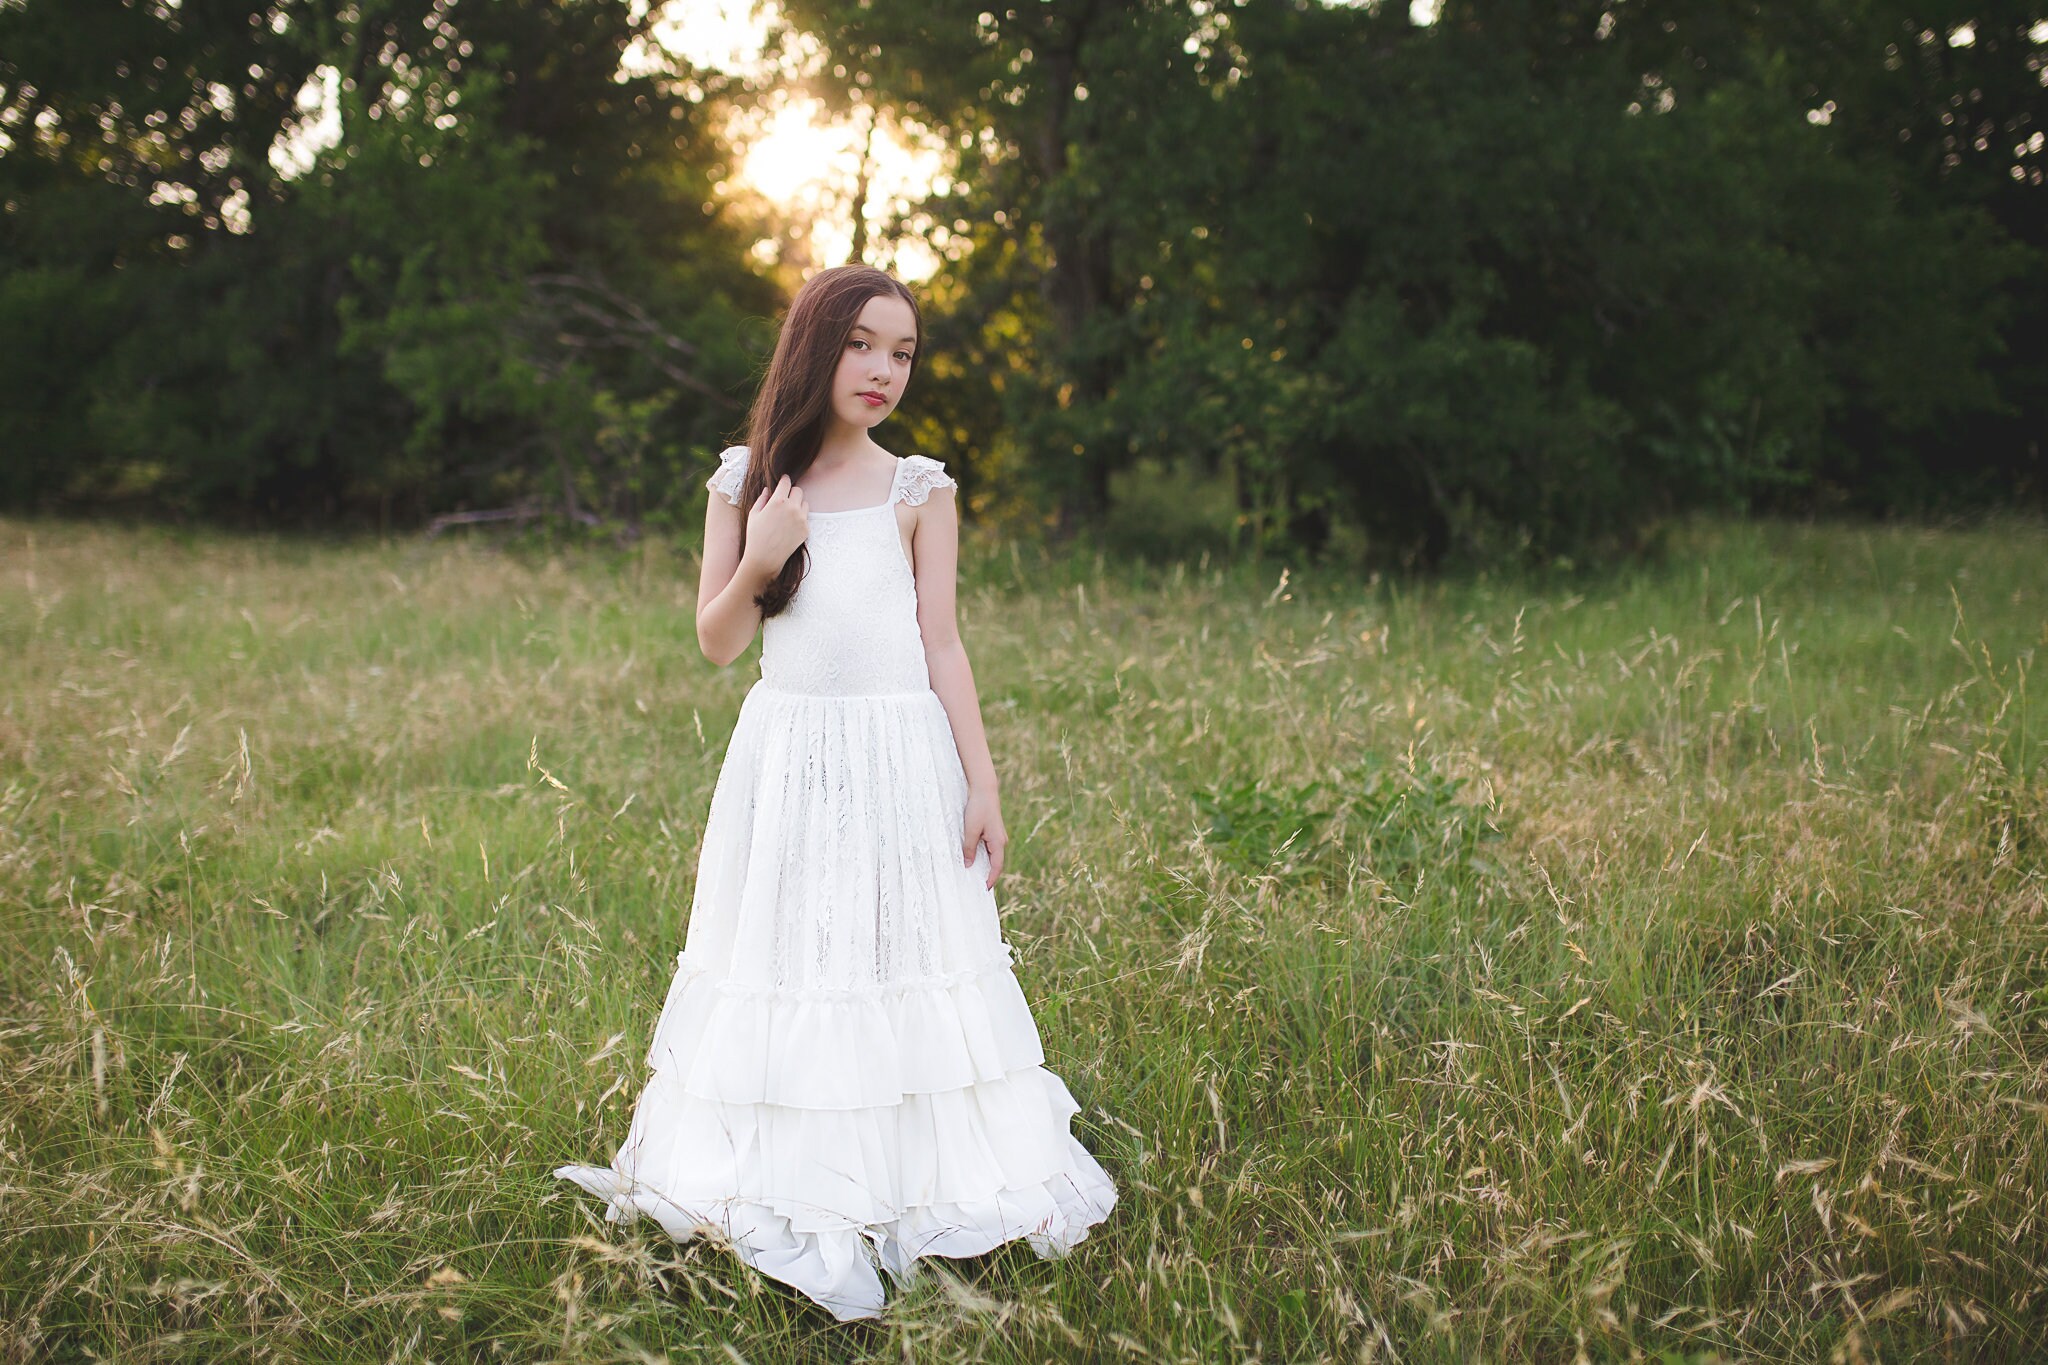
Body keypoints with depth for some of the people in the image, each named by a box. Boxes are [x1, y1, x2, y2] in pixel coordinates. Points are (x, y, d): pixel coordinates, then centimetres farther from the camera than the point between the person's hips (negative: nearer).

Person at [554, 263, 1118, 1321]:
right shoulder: (746, 481, 4)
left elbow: (942, 644, 1)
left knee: (901, 962, 2)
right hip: (784, 757, 1)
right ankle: (788, 1190, 19)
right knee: (784, 968, 6)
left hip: (900, 758, -1)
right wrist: (759, 560, -15)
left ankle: (896, 1185, 15)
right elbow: (716, 643, 4)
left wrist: (983, 785, -3)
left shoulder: (918, 491, 2)